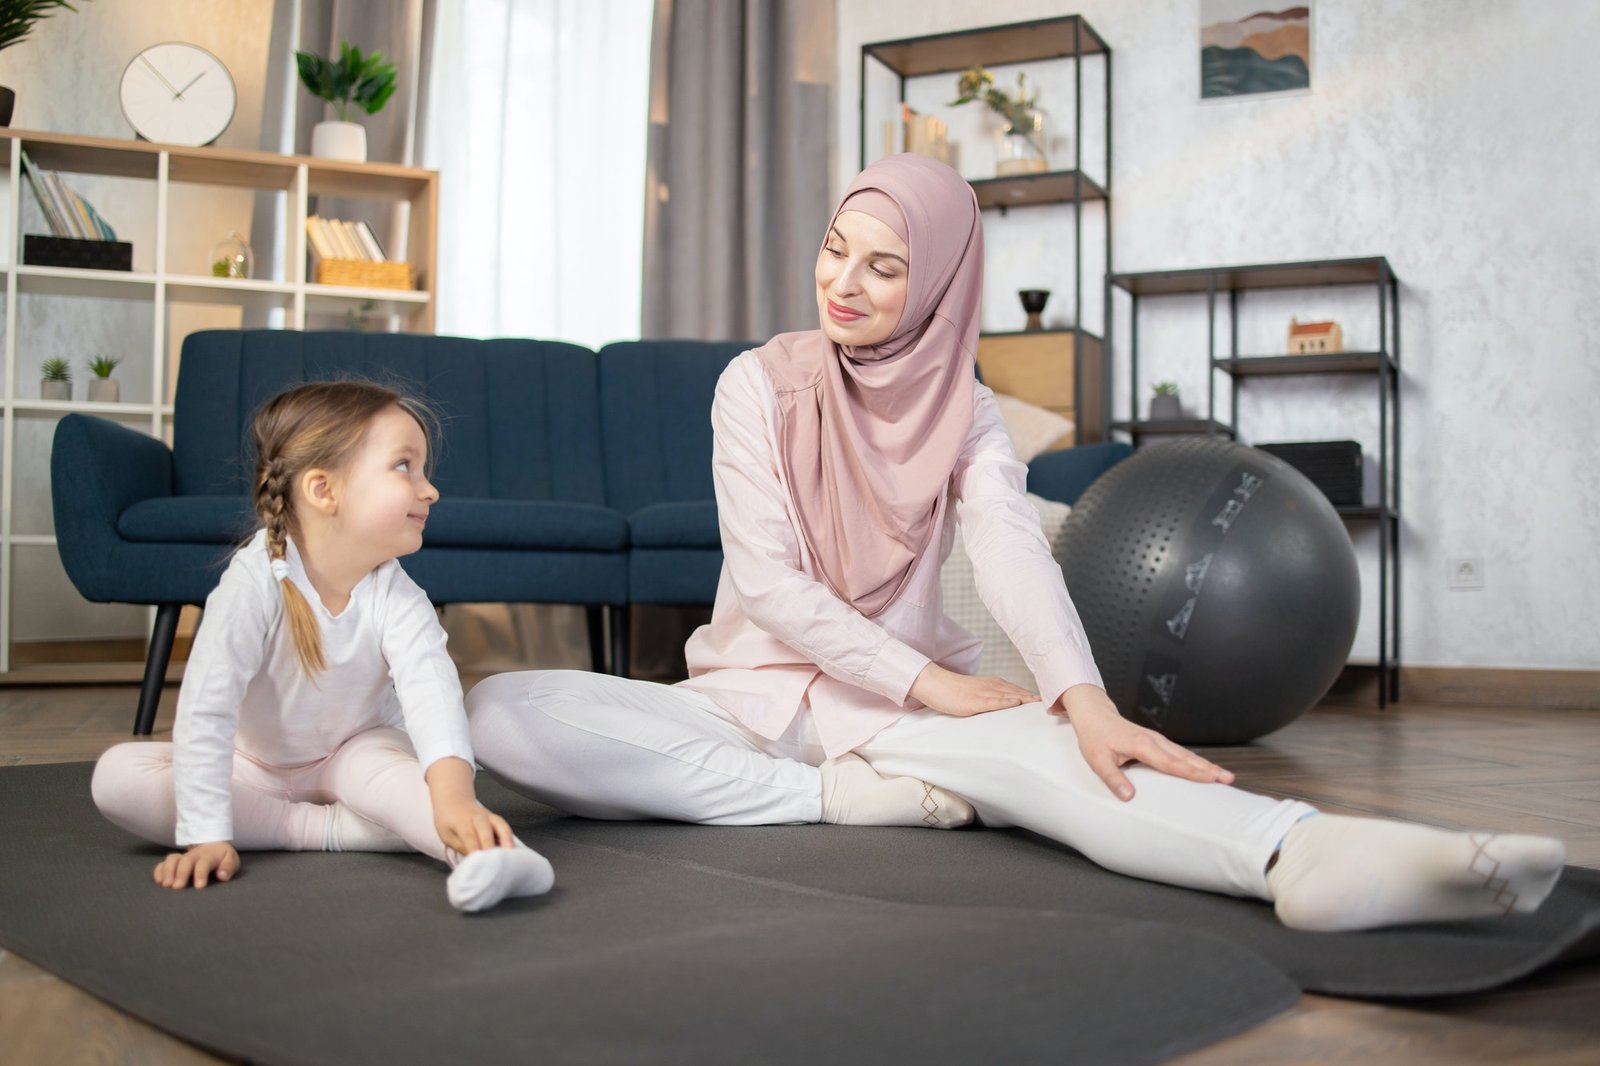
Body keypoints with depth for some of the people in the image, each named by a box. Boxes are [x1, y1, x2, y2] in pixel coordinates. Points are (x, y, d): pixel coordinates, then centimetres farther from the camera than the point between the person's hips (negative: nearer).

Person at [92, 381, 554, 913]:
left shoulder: (396, 598, -21)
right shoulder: (254, 582, -27)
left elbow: (431, 690, -38)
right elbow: (205, 710, -28)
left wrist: (454, 797, -57)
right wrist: (207, 835, -33)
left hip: (355, 753, -1)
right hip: (256, 765, 1)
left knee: (387, 764, -33)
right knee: (117, 775, -22)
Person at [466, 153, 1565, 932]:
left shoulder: (968, 416, 1)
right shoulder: (760, 384, -3)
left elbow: (1013, 553, -19)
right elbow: (766, 580, -12)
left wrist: (1082, 699, -39)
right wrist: (928, 683, -21)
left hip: (904, 696, 0)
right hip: (751, 685, 1)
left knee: (1033, 748, -36)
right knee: (502, 713, -27)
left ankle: (1306, 858, -63)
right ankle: (841, 800, -29)